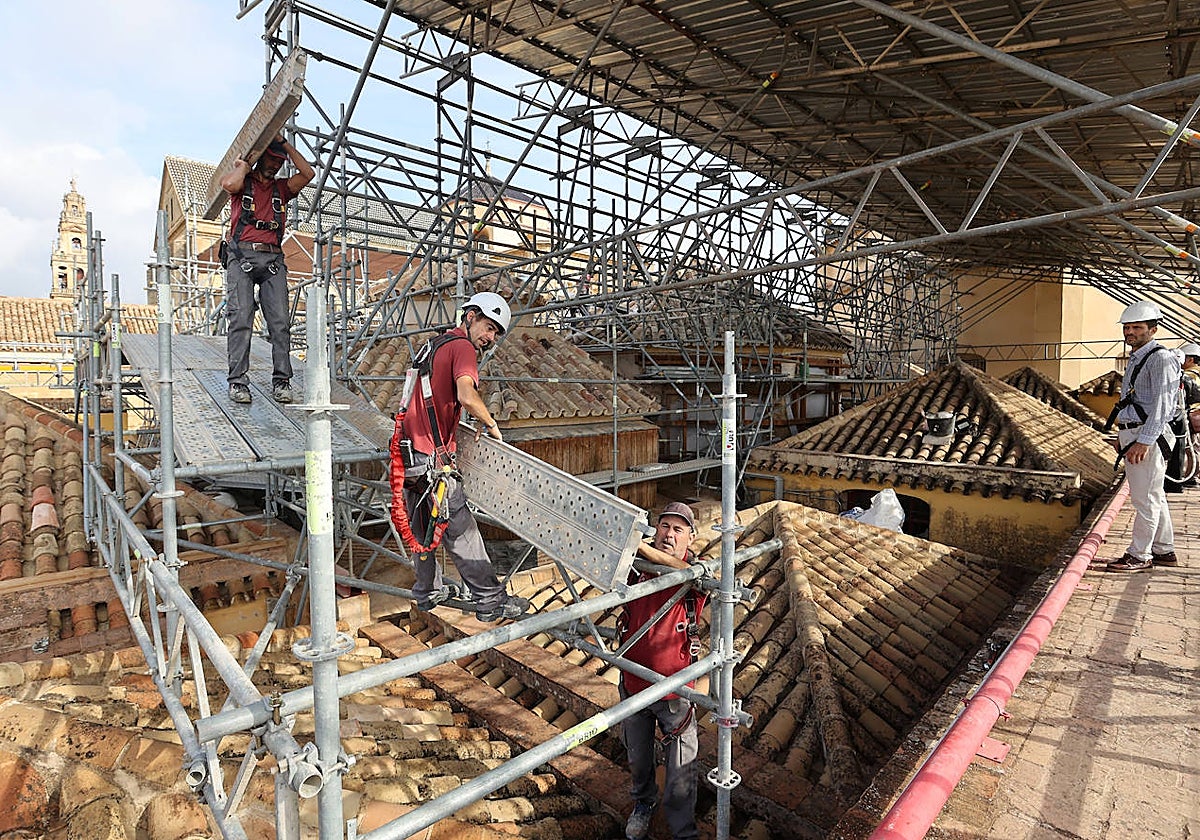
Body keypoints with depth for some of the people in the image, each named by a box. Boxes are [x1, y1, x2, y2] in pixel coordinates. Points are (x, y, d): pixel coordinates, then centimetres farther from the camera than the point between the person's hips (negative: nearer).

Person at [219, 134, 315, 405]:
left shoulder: (281, 188, 22)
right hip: (242, 255, -3)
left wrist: (285, 143, 12)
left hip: (273, 260, 3)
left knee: (280, 320, -8)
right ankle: (238, 381, -12)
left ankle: (281, 381, -8)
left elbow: (308, 174, 8)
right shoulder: (243, 182, 13)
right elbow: (230, 184, -12)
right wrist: (243, 166, 7)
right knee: (241, 318, -11)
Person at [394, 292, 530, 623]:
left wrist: (471, 425, 21)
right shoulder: (462, 347, -9)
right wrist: (491, 424, -10)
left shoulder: (436, 344, 19)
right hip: (430, 457, -9)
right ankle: (491, 601, 7)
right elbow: (467, 397, -26)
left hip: (408, 449, 9)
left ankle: (429, 591, 34)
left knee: (423, 527, 19)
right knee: (460, 530, -2)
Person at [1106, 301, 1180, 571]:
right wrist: (1124, 435, 24)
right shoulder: (1136, 358, 17)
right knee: (1154, 497, 16)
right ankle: (1164, 551, 26)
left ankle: (1139, 555, 3)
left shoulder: (1161, 359, -12)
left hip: (1148, 437, -10)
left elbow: (1162, 405, -19)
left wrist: (1143, 441, -23)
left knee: (1145, 498, -4)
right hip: (1132, 435, 10)